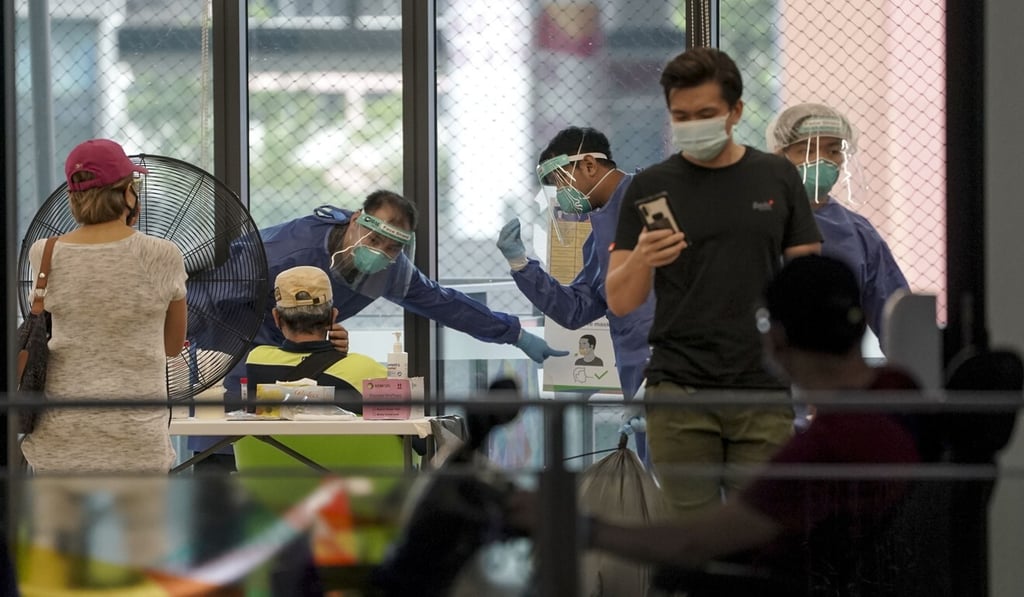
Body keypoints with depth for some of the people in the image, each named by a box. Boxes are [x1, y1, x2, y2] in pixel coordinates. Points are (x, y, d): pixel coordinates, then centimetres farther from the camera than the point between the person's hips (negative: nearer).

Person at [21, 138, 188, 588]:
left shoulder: (44, 256, -1)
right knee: (140, 568, 4)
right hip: (134, 437, -2)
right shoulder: (161, 257, -6)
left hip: (59, 436, 2)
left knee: (50, 568, 7)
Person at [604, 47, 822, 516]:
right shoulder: (652, 187, 2)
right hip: (680, 393, -1)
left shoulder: (777, 179, 6)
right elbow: (620, 301, -1)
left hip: (763, 393, 1)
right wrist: (642, 259, -23)